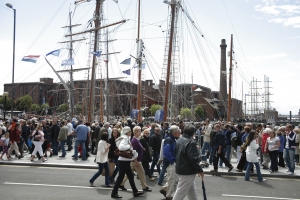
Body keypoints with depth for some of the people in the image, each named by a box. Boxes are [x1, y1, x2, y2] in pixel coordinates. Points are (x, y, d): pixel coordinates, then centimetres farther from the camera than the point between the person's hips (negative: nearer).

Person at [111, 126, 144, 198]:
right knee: (121, 177, -2)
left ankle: (135, 192, 22)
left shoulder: (127, 138, 14)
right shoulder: (125, 139, -17)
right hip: (124, 161, -10)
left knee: (130, 176, 14)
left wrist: (134, 158, 16)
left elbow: (130, 150, 19)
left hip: (126, 161, 10)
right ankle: (114, 193, 7)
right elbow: (121, 147, -35)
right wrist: (129, 146, -21)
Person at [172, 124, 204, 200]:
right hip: (188, 171, -9)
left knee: (192, 192, 20)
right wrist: (200, 170, -14)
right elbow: (193, 159, -23)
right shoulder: (191, 142, -20)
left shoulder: (179, 140, 7)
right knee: (180, 193, 0)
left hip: (181, 169, 9)